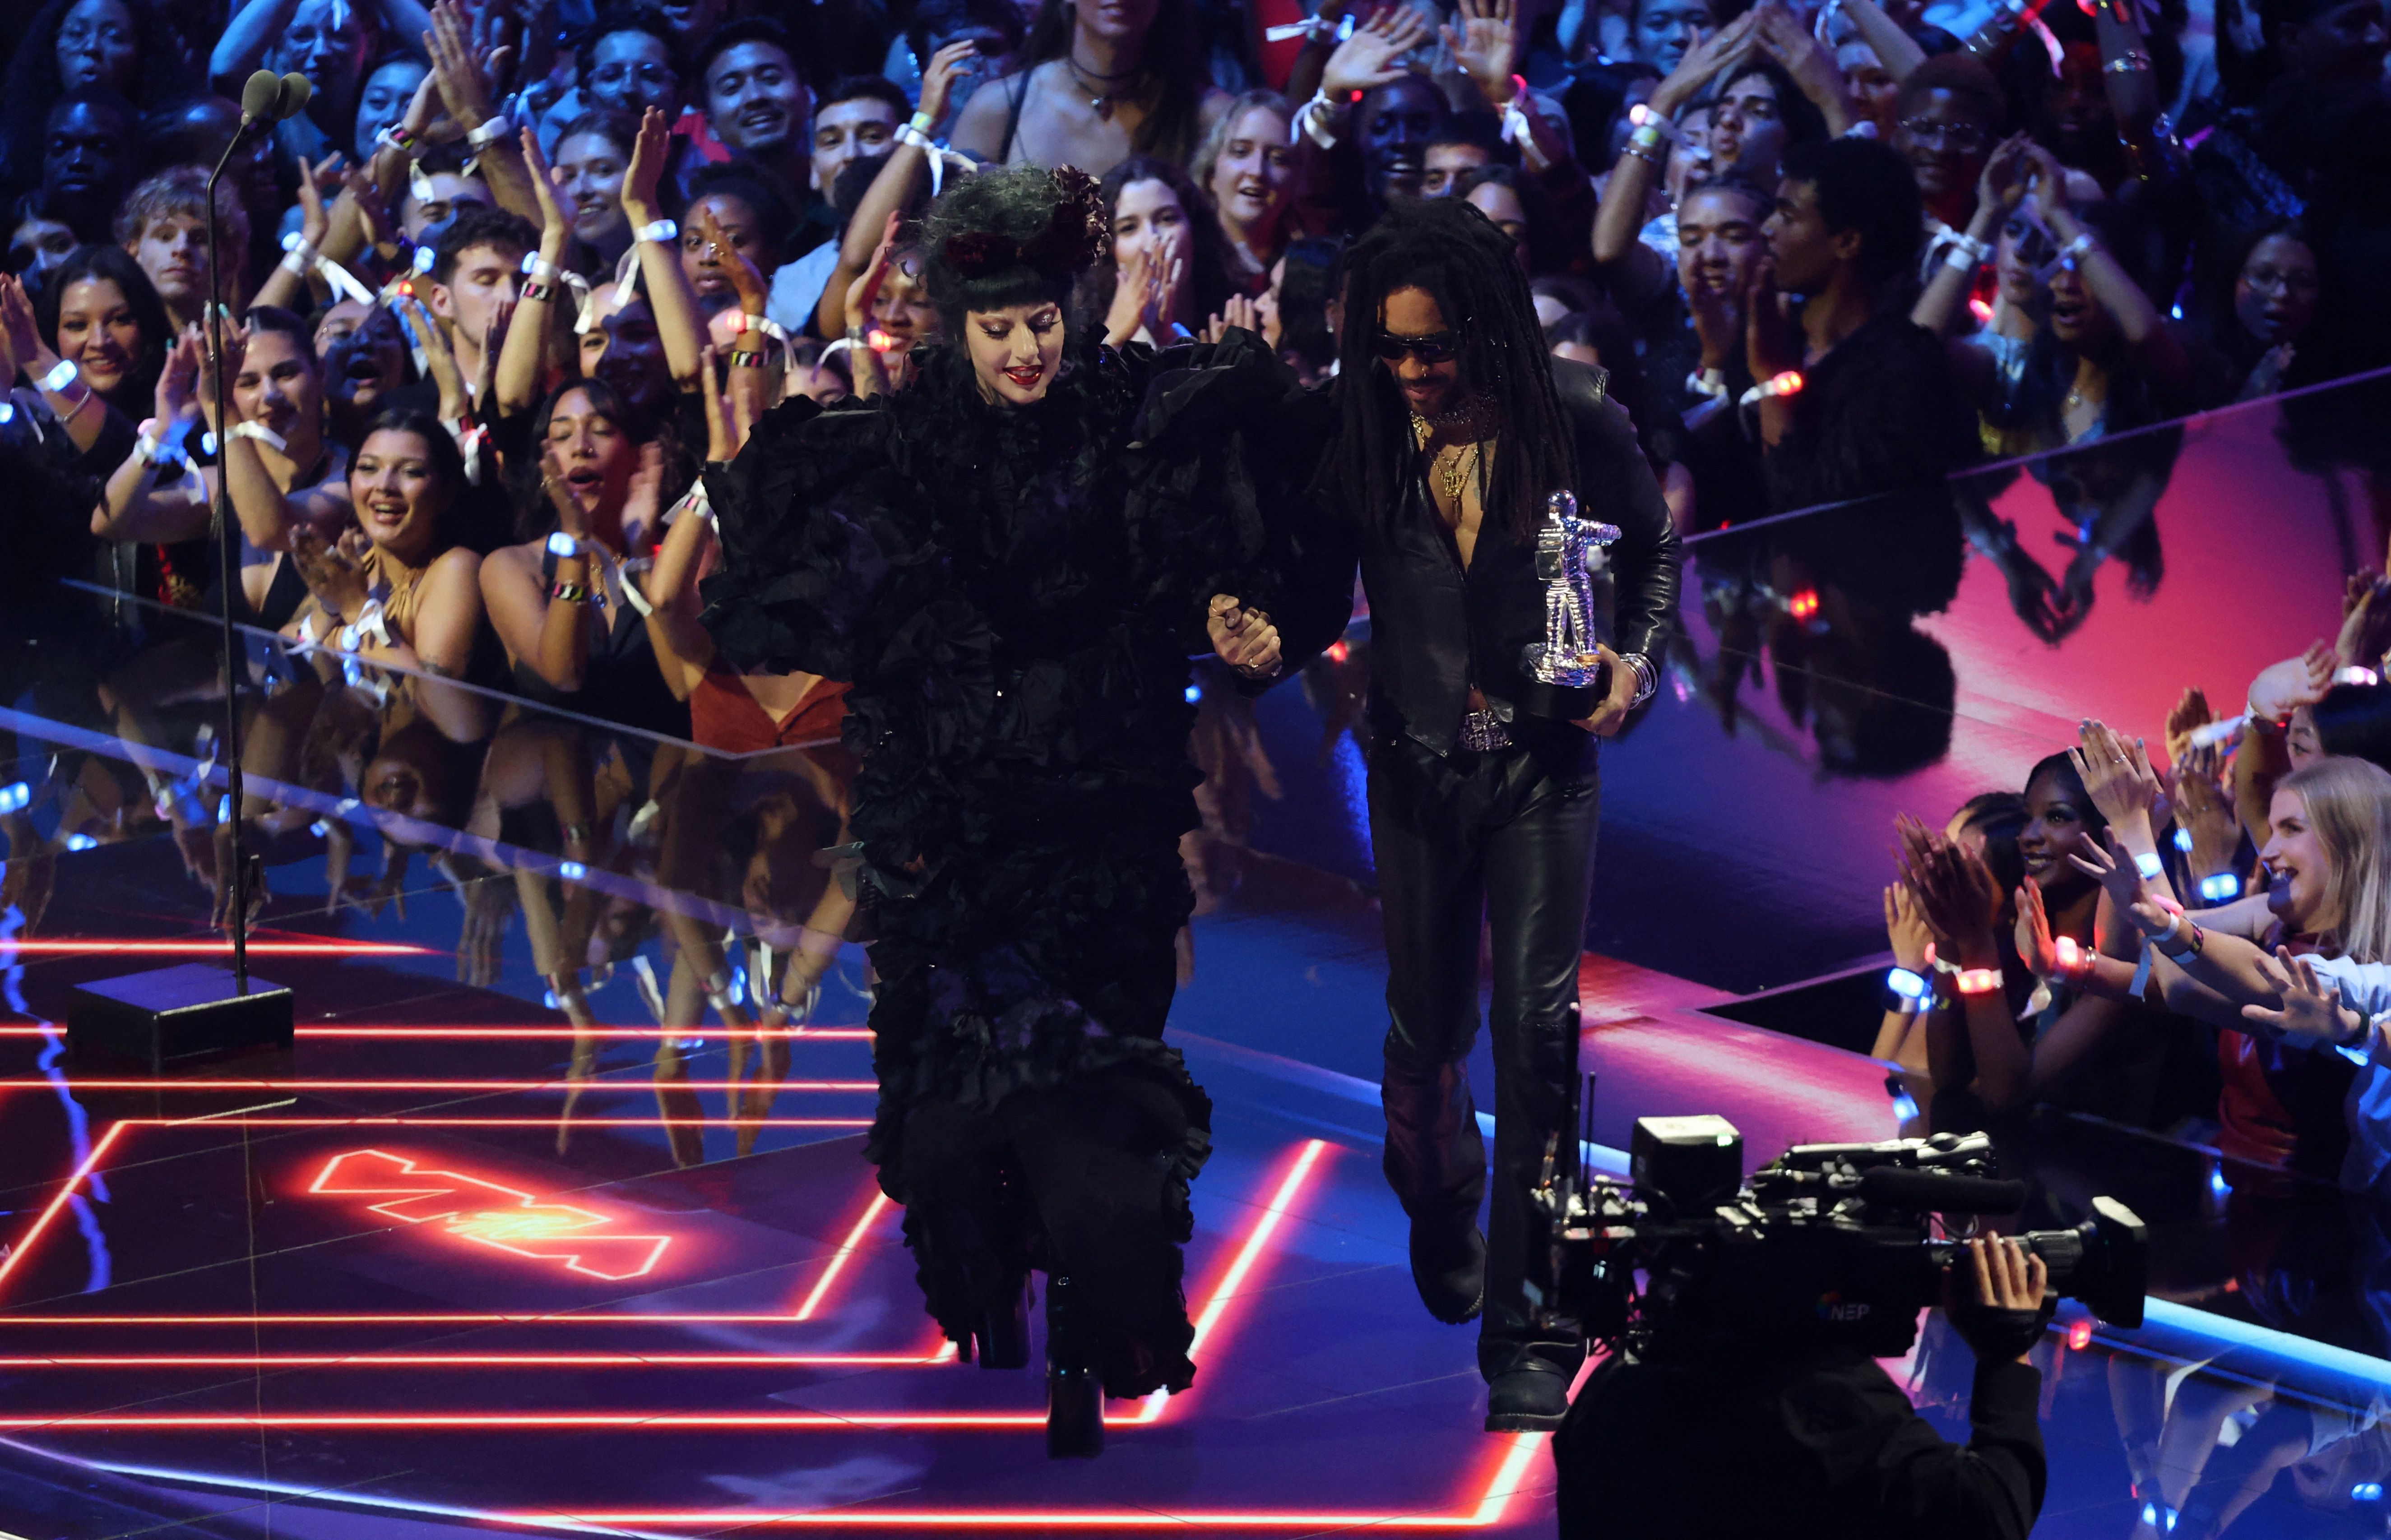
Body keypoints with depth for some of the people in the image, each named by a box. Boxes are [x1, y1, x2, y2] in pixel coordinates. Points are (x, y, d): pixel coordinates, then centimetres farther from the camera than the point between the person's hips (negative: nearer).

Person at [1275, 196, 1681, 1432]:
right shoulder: (1359, 436, -10)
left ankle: (1526, 1339, -4)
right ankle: (1439, 1211, 45)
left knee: (1537, 1031, -9)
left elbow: (1653, 544, 7)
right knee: (1426, 1030, 10)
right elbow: (1321, 601, -4)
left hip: (1544, 764, -1)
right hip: (1417, 765, 2)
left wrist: (1636, 660, -8)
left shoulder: (1574, 421, -12)